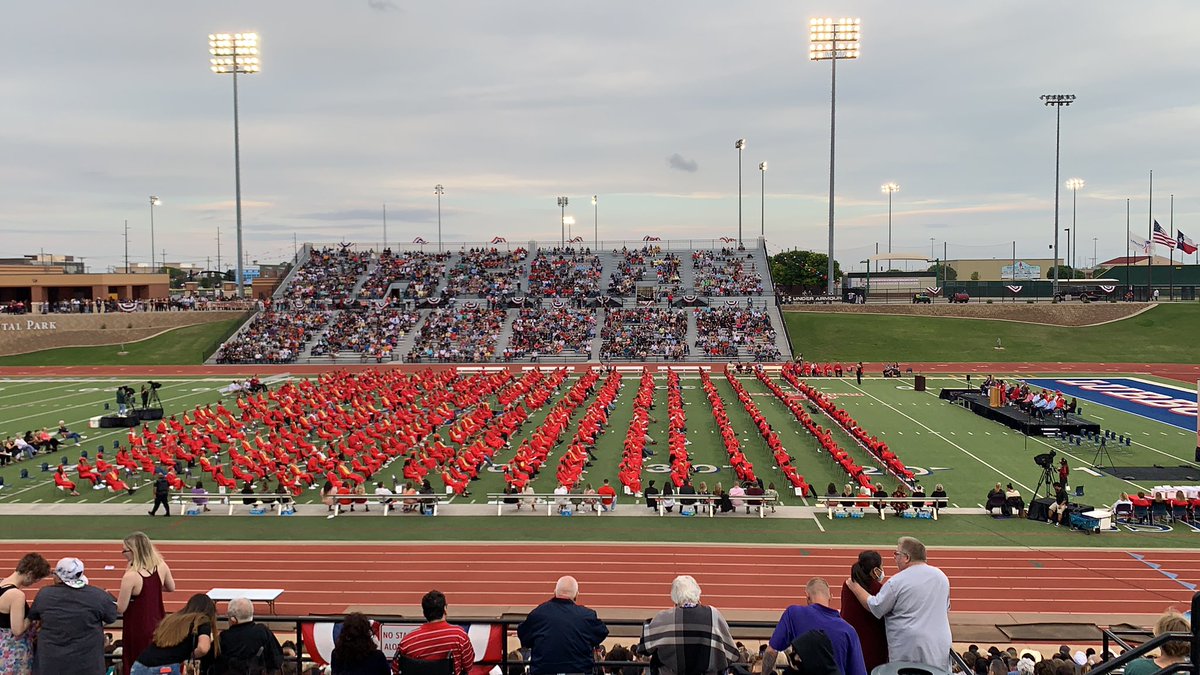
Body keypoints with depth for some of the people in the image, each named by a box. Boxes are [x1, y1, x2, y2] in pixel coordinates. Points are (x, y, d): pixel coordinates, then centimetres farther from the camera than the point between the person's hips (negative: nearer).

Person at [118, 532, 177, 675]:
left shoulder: (131, 576, -23)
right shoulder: (161, 566, -7)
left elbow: (120, 608, -15)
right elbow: (171, 588, 11)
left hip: (138, 629, -5)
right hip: (158, 624, 5)